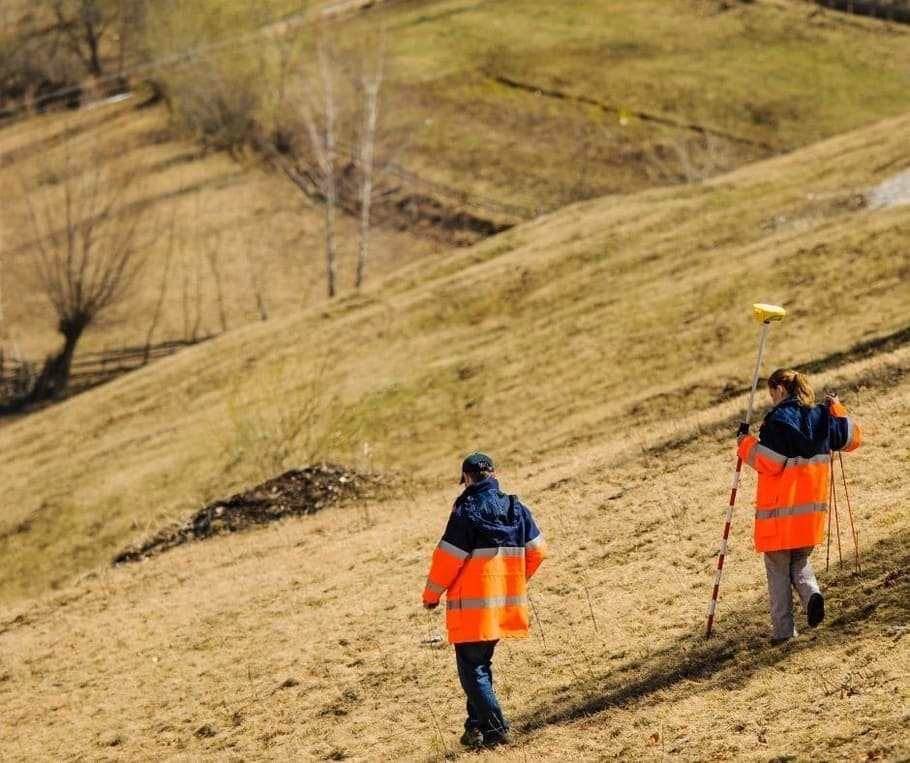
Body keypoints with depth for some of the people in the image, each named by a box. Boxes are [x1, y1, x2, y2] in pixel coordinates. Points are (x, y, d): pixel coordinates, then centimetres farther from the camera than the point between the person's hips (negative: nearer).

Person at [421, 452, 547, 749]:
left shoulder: (466, 511, -13)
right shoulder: (516, 508, 6)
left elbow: (447, 557, -13)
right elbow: (537, 550, 10)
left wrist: (431, 595, 1)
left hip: (472, 605, -7)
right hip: (506, 603, 7)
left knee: (471, 669, 1)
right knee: (481, 664, 20)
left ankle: (495, 729, -5)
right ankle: (476, 726, 21)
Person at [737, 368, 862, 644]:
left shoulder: (778, 419, -15)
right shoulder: (821, 415, 5)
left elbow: (770, 463, -19)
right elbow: (852, 438, 17)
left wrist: (747, 445, -5)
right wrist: (837, 409, 26)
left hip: (780, 509, -6)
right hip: (813, 507, 6)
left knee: (778, 568, 6)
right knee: (800, 561, 21)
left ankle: (783, 629, 2)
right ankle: (811, 593, -10)